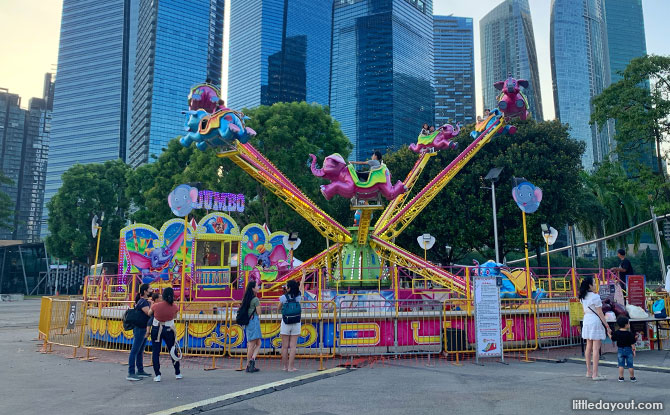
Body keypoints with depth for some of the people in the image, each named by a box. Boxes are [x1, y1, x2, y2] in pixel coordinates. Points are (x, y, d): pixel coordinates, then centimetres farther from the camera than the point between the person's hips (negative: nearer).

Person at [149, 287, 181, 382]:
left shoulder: (155, 306, -17)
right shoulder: (174, 307, -13)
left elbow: (149, 314, 1)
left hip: (156, 330, -1)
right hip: (169, 330, 1)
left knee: (155, 352, 8)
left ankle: (157, 375, 4)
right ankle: (177, 373, 23)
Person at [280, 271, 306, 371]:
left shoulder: (283, 297, -8)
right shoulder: (298, 296, -2)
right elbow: (302, 284, 14)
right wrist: (304, 274, 29)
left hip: (285, 324, -1)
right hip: (296, 324, 1)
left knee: (285, 346, 7)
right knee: (293, 346, 3)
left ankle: (284, 366, 15)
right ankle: (291, 367, 3)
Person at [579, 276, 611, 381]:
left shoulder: (583, 297, 9)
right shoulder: (595, 297, -14)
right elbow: (600, 313, -12)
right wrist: (607, 326, -7)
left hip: (586, 322, 8)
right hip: (596, 322, -8)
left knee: (589, 347, 13)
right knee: (596, 348, -5)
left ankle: (589, 371, 20)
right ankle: (595, 374, -4)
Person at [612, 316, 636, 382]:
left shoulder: (616, 333, -4)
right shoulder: (629, 334, -12)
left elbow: (613, 339, 5)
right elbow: (632, 343, -10)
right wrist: (633, 349, 2)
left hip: (620, 350, 2)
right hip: (628, 350, -2)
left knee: (621, 365, 6)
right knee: (630, 365, 8)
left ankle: (621, 377, 7)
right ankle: (632, 377, 15)